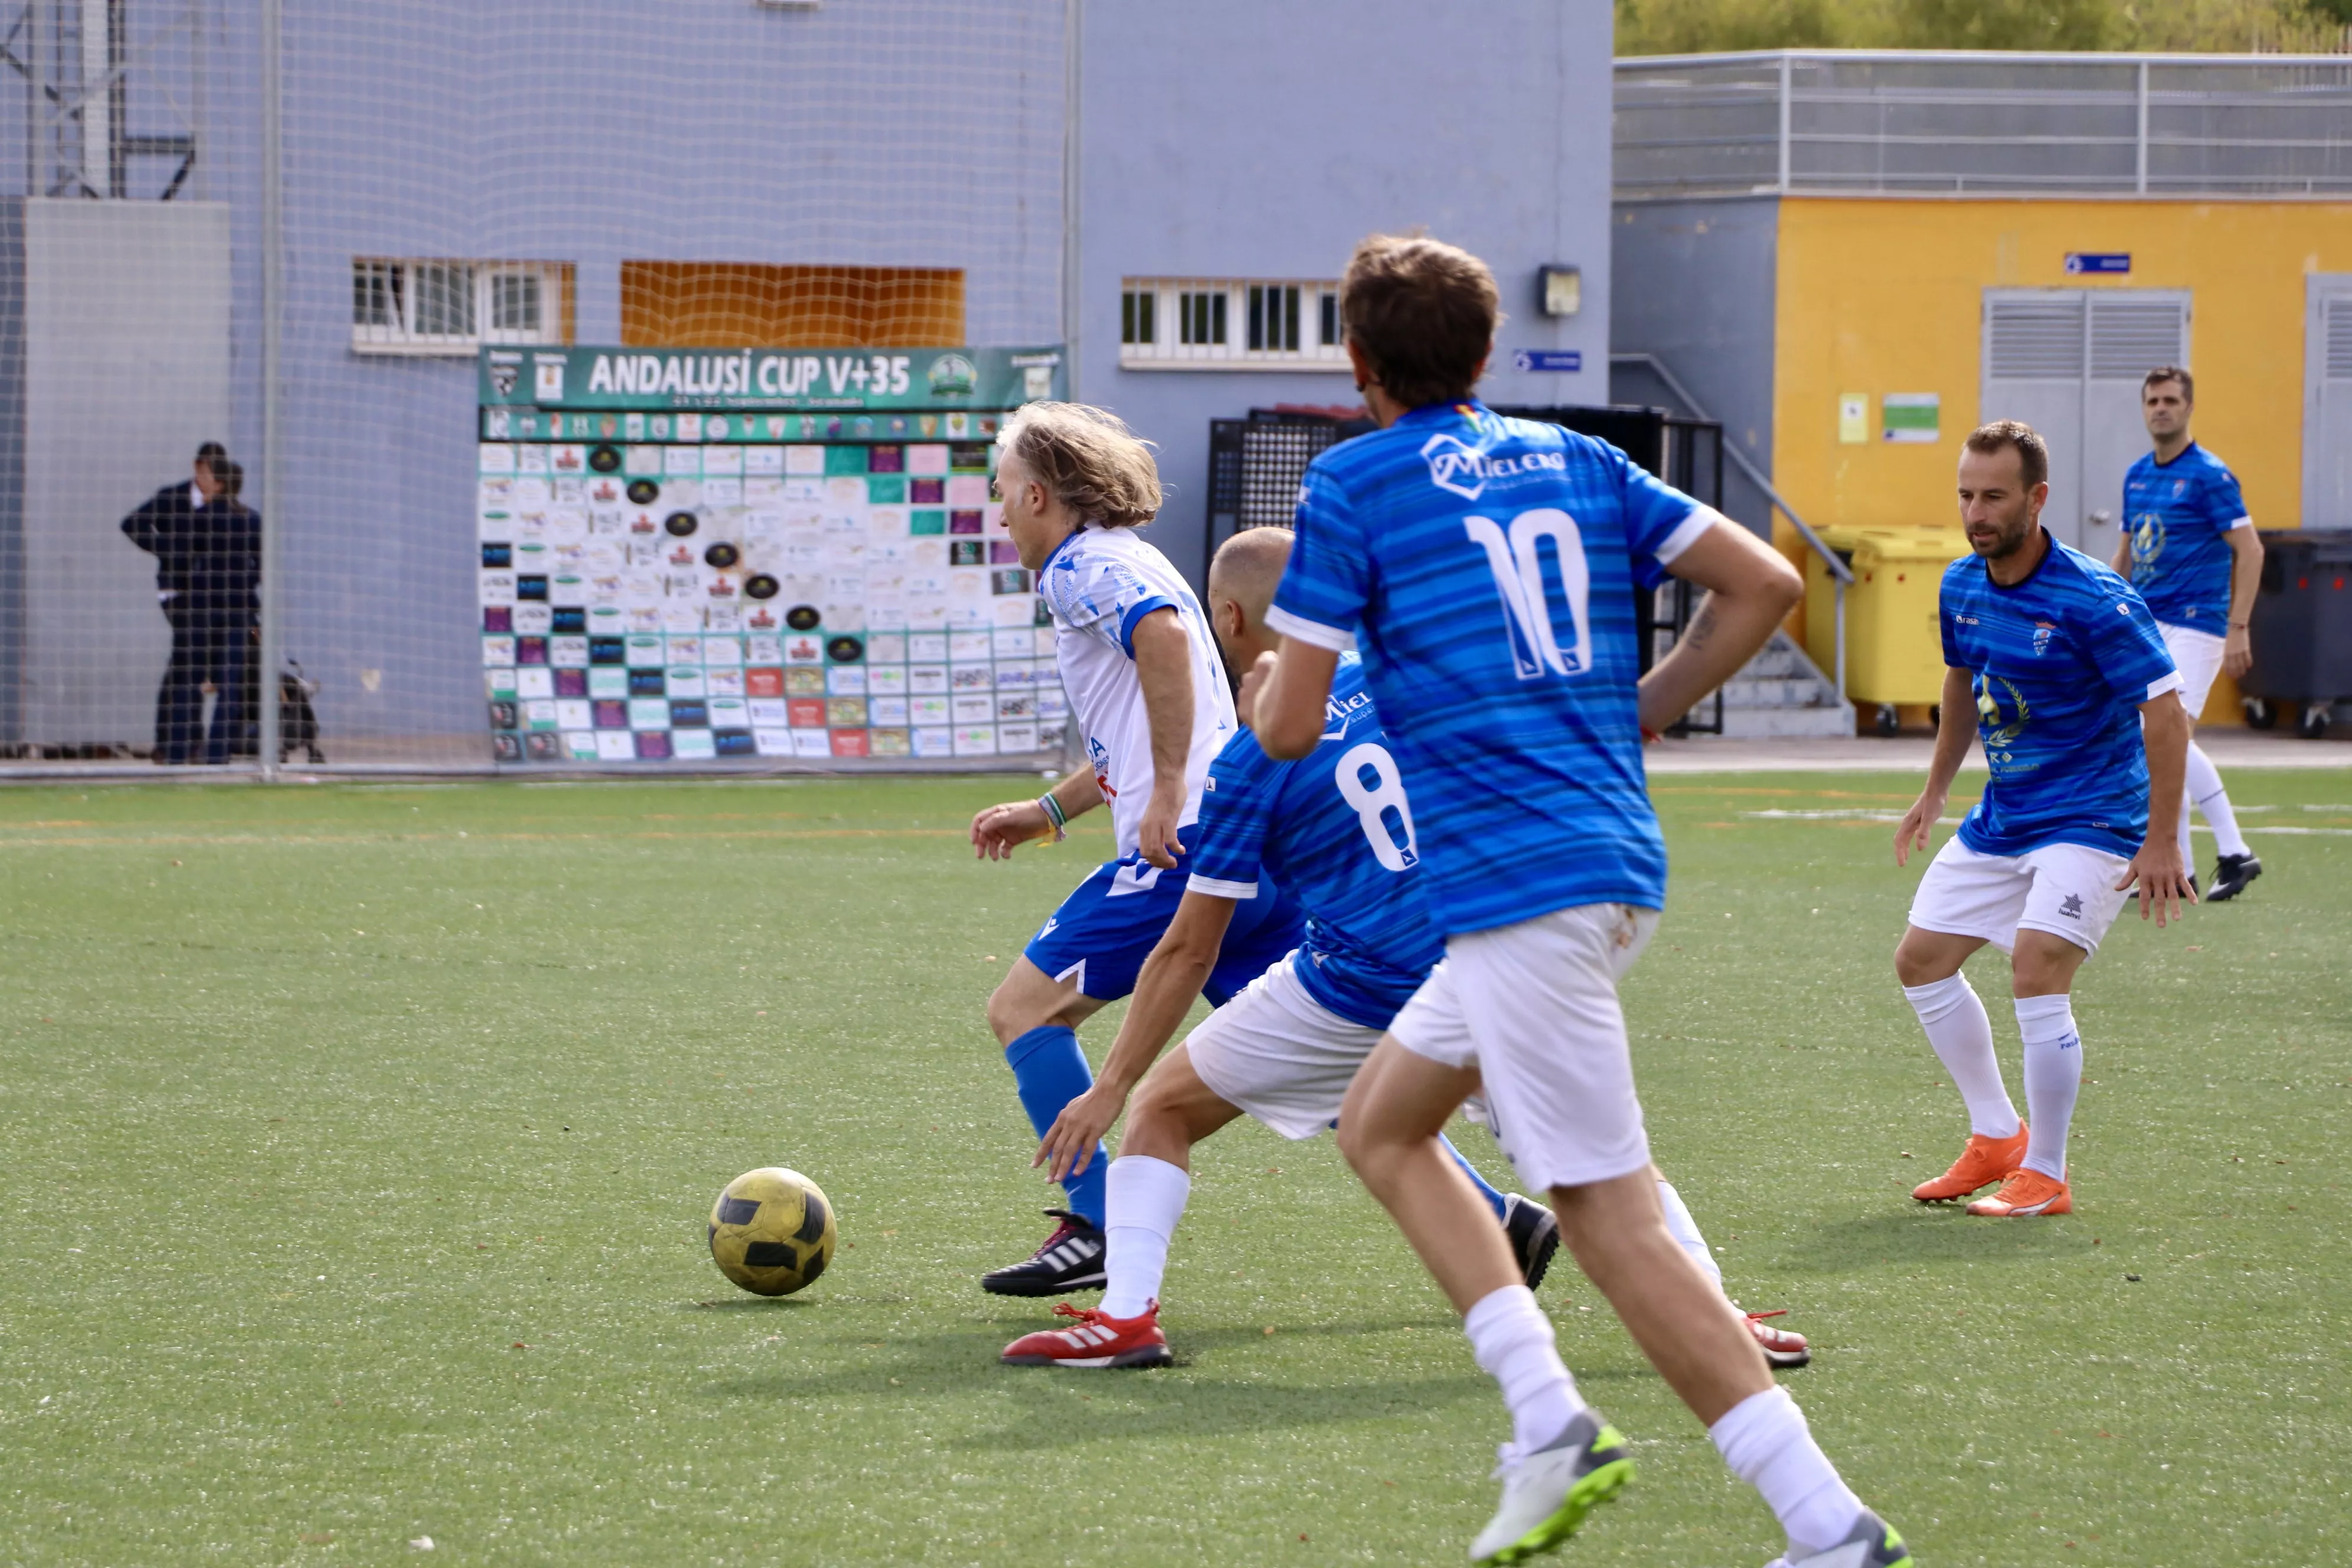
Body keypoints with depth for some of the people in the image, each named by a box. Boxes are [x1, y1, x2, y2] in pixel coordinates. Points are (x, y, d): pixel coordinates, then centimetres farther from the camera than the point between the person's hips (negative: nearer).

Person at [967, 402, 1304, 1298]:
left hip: (1188, 845, -10)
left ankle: (1097, 1231, -3)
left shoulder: (1083, 566, -3)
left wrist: (1169, 795, -24)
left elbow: (1164, 634, -25)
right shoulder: (1122, 566, 27)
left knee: (1024, 1009, -1)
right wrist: (1049, 811, 36)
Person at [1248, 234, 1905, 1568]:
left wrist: (1261, 692, 19)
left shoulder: (1355, 484, -3)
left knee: (1611, 1220, -8)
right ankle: (1550, 1418, 8)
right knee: (1380, 1124, 21)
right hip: (1620, 862, 8)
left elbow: (1292, 726, -5)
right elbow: (1764, 584, 8)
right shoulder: (1580, 462, 14)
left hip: (1519, 882, -8)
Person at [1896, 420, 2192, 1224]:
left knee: (2037, 969, -23)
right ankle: (1997, 1136, 25)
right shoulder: (1961, 586, 0)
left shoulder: (2094, 601, -22)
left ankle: (2046, 1175, -9)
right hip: (2001, 818, 8)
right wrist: (1935, 791, 22)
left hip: (2093, 819, -8)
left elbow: (2165, 711, -21)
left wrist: (2162, 842, -23)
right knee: (1922, 960, 10)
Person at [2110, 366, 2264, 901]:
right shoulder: (2137, 476, 12)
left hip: (2194, 625, -8)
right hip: (2146, 628, 8)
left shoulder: (2209, 475, -10)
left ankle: (2234, 853, -14)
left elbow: (2249, 550, -12)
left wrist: (2239, 628, -17)